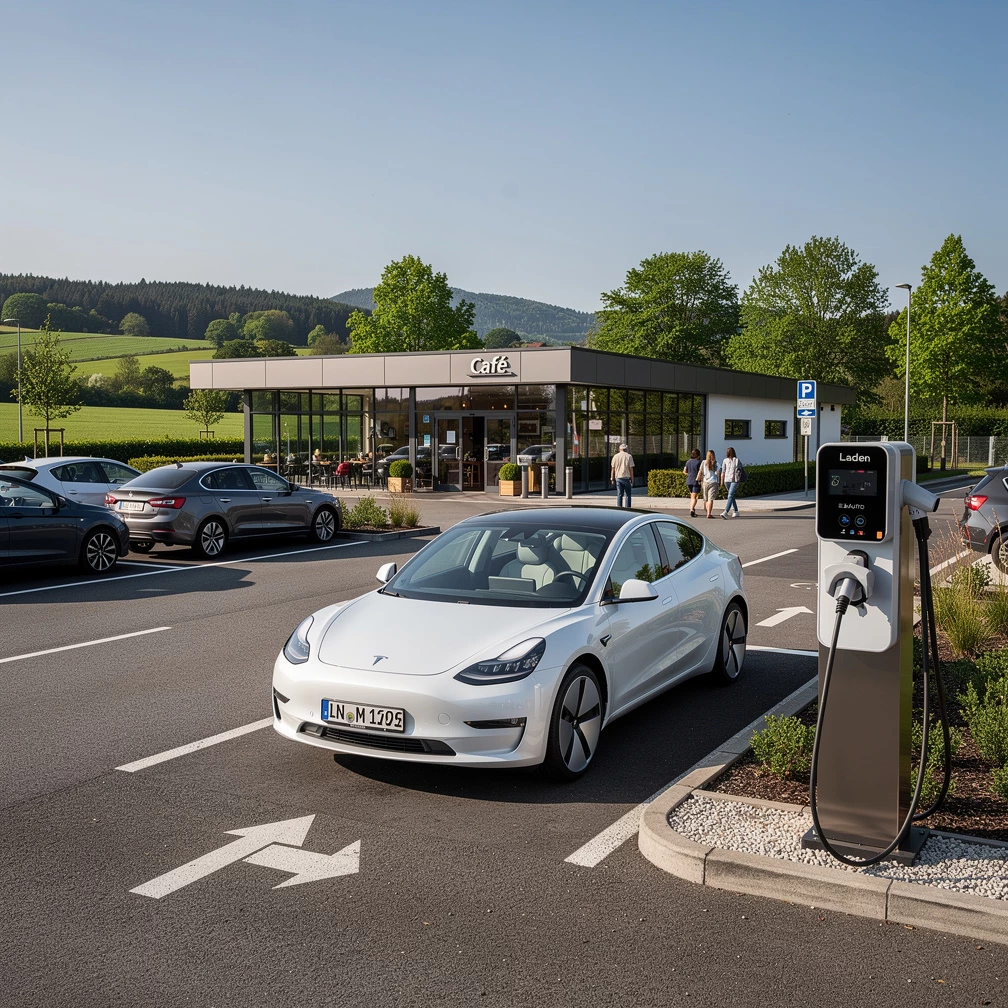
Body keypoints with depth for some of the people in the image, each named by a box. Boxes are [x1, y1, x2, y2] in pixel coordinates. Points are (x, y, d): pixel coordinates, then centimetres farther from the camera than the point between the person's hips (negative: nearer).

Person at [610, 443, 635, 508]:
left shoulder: (615, 456, 5)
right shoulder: (629, 456, -1)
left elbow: (613, 469, 4)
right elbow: (631, 469, -5)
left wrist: (612, 479, 9)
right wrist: (632, 479, 0)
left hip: (618, 478, 2)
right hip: (627, 477, -2)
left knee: (619, 495, 5)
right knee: (628, 495, 4)